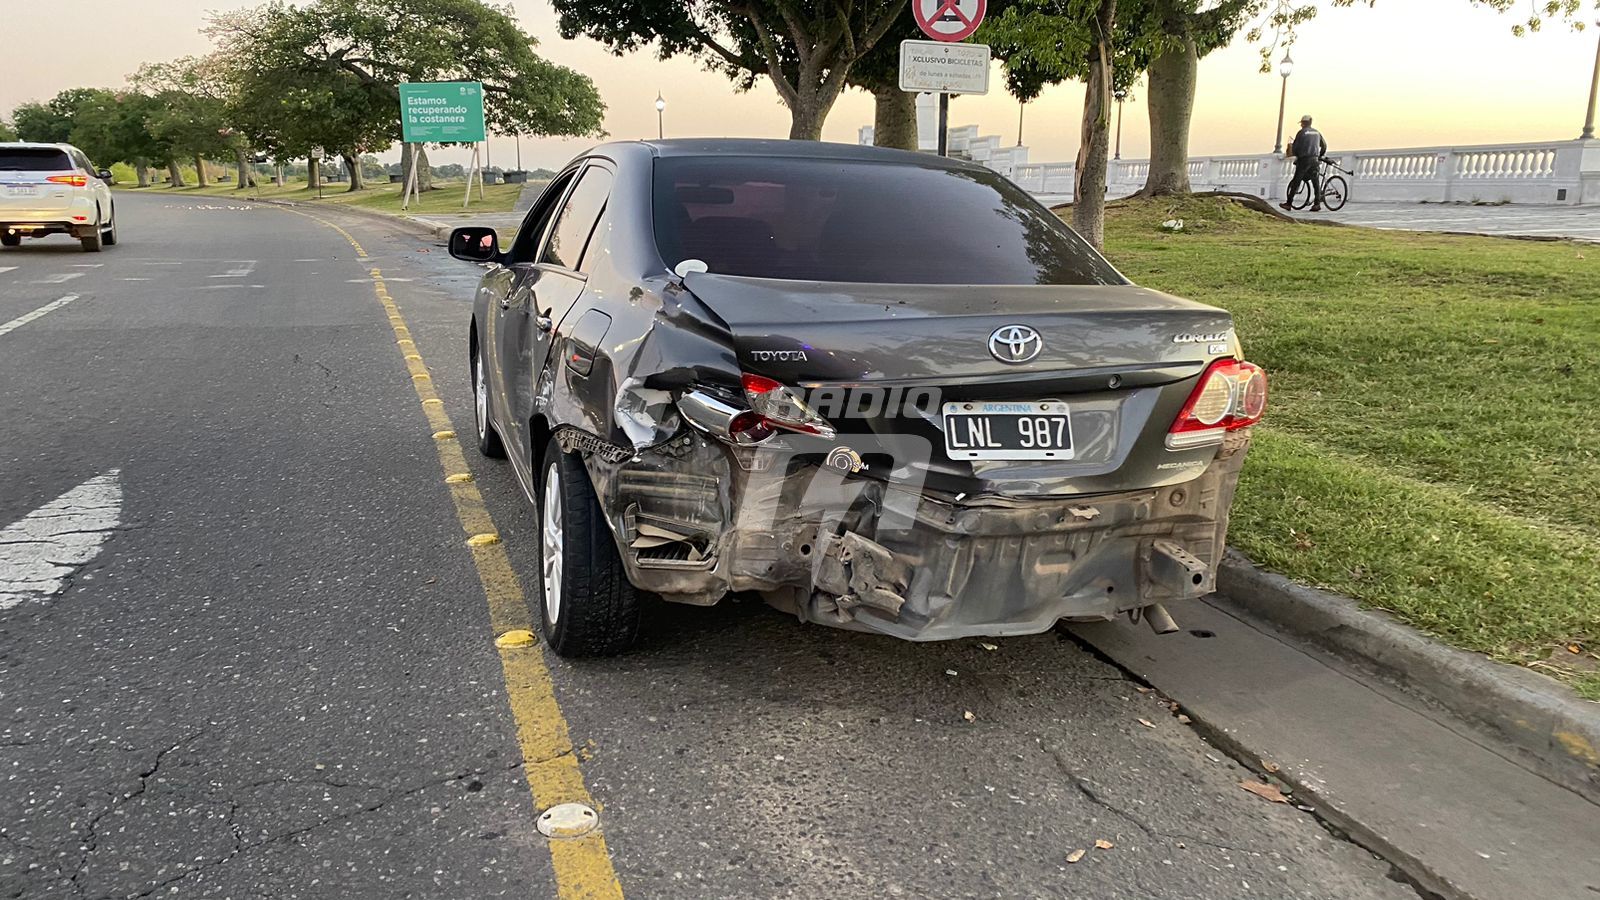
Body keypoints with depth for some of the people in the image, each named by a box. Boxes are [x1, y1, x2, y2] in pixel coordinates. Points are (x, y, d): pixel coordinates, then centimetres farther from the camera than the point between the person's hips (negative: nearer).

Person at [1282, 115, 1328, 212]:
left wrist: (1293, 154, 16)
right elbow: (1324, 145, 22)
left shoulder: (1301, 132, -3)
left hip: (1304, 159, -5)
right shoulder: (1317, 132, 14)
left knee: (1296, 182, -3)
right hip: (1315, 159, 5)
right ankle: (1317, 204, -1)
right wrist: (1321, 156, 36)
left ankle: (1288, 203, -2)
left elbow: (1295, 147, -4)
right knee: (1316, 182, 4)